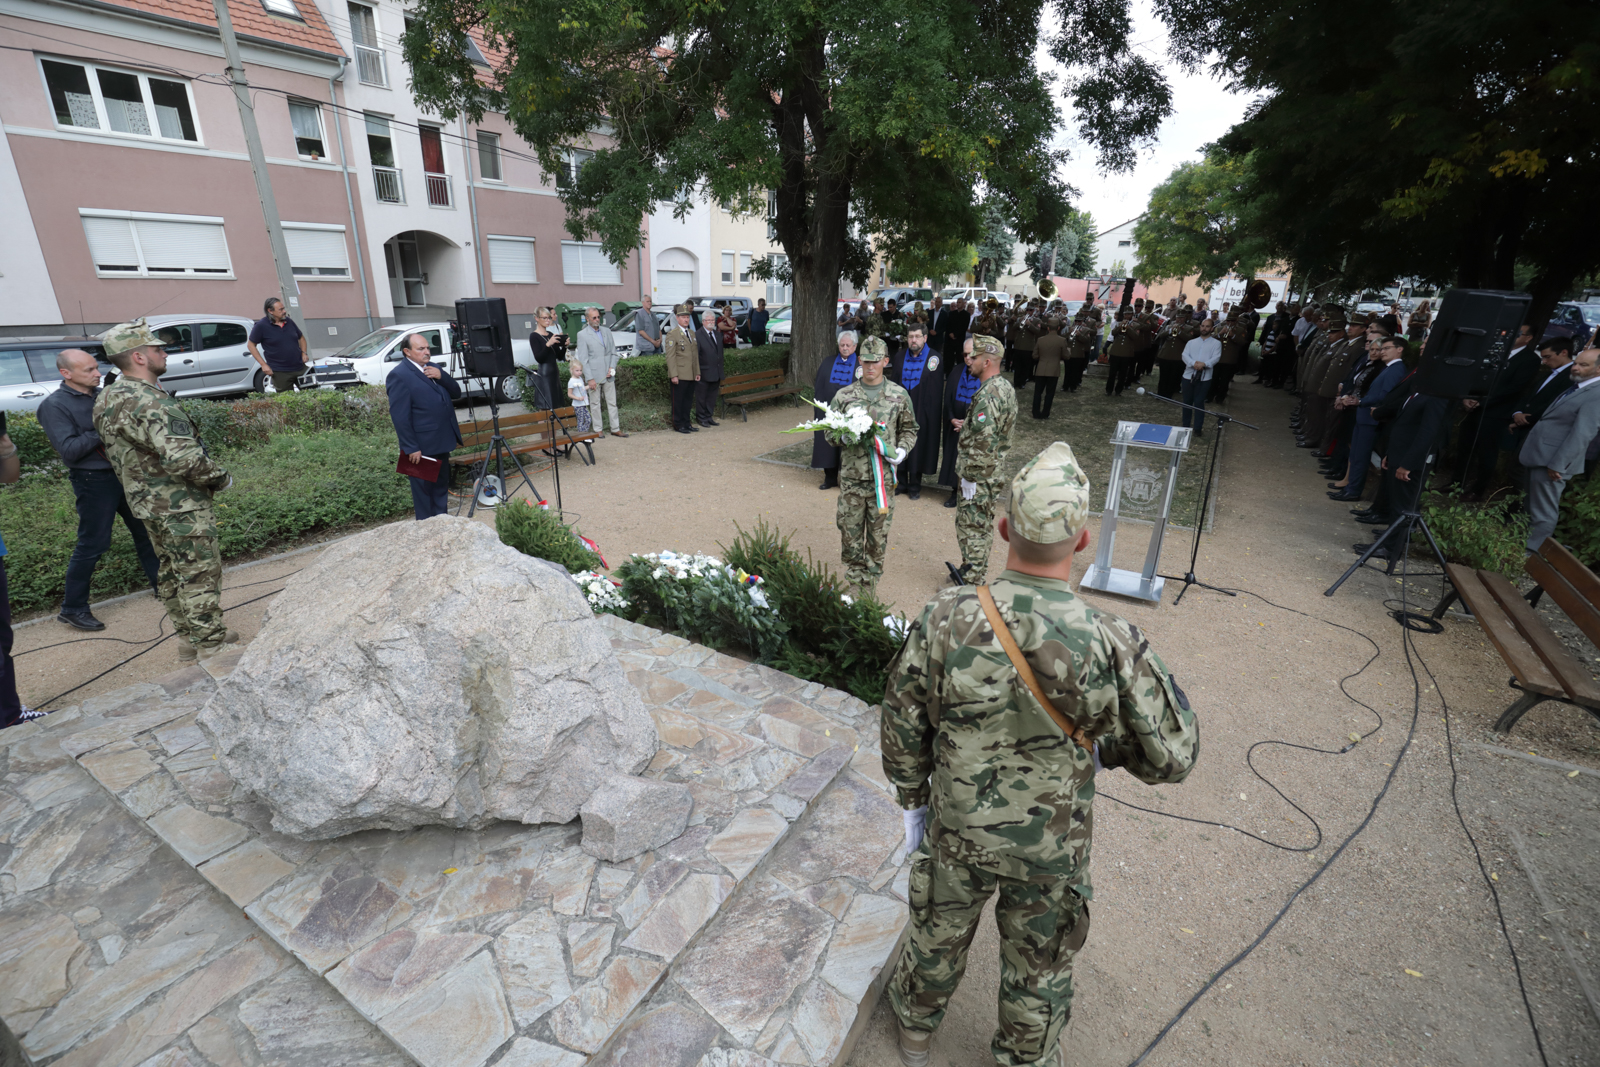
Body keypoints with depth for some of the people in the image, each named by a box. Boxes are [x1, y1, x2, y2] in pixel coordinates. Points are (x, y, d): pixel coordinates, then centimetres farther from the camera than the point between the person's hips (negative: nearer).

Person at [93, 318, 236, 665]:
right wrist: (220, 478, -16)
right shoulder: (145, 402, -23)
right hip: (179, 506, -10)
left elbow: (117, 450, 20)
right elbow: (183, 458, -32)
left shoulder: (108, 398, 10)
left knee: (174, 571, 19)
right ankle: (212, 648, 3)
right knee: (201, 574, -3)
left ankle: (191, 637, 31)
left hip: (149, 502, 10)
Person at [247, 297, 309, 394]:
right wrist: (264, 364, -9)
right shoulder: (261, 326, -6)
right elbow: (251, 345, 0)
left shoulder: (289, 321, 8)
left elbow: (301, 338, 22)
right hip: (280, 373, -4)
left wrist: (304, 353, 4)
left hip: (300, 368, 4)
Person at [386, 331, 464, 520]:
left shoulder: (433, 368, 11)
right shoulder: (398, 376, -14)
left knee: (441, 485, 17)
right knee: (424, 488, 4)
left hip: (442, 441, 8)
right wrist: (411, 448, -20)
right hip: (422, 446, -8)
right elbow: (400, 417, -17)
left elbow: (456, 393, 8)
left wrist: (442, 376, -11)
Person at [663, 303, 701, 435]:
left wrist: (697, 372, 13)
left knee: (688, 401, 12)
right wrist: (674, 375, -18)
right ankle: (678, 424, 9)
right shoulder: (672, 334, -6)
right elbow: (670, 356, -12)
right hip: (680, 375, -7)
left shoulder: (692, 333, 16)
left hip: (691, 375, 7)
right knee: (678, 401, 1)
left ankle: (686, 423, 21)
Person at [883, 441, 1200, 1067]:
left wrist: (913, 801, 6)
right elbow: (1171, 757, -13)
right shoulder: (1110, 645, -28)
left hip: (955, 833, 2)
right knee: (1039, 971, 28)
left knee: (938, 938, 30)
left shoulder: (945, 619, -25)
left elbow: (902, 727, -12)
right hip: (1052, 851, -1)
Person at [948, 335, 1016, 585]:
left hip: (978, 475, -10)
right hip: (993, 471, 10)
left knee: (971, 526, 0)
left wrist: (970, 476, -21)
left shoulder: (987, 395, -23)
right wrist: (969, 425, 16)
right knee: (982, 524, 19)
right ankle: (973, 571, 33)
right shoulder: (1006, 387, 8)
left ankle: (971, 582, 9)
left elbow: (983, 442, -27)